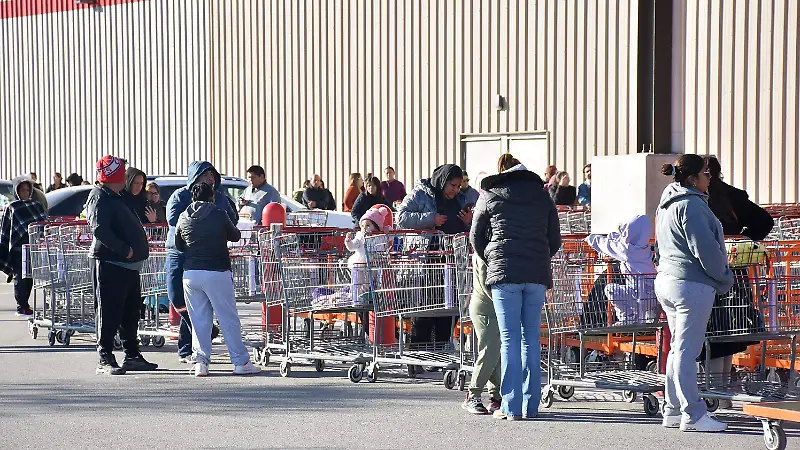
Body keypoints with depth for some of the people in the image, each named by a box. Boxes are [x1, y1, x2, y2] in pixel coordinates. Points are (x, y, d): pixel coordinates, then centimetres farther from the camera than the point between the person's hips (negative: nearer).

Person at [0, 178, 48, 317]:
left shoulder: (36, 206, 15)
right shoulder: (11, 208, 6)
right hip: (18, 248, -3)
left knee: (29, 277, 4)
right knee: (20, 277, -5)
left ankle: (24, 305, 13)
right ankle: (22, 307, -4)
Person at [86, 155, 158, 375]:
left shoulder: (115, 198, 20)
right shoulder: (100, 198, -11)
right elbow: (100, 230, -23)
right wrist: (124, 250, -22)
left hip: (128, 264, 10)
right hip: (109, 263, -10)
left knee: (131, 311, 15)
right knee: (110, 312, -7)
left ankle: (132, 356, 23)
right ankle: (105, 359, -4)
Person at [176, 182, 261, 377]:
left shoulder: (183, 218, 6)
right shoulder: (219, 215, -3)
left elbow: (178, 245, 16)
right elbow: (235, 236, 11)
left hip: (190, 273, 3)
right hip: (216, 273, -3)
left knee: (199, 320, 9)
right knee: (229, 319, 3)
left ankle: (201, 362, 3)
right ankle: (241, 362, 6)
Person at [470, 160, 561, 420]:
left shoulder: (490, 196, 9)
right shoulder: (542, 196, 14)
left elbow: (476, 237, 15)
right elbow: (555, 240, 15)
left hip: (504, 273, -2)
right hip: (537, 275, 2)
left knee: (510, 339, -2)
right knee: (531, 338, 8)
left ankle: (511, 407, -5)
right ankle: (530, 406, 9)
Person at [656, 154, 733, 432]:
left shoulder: (668, 204, 18)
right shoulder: (691, 205, -14)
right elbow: (705, 249, -18)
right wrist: (724, 278, -4)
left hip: (667, 281, 10)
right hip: (692, 284, -10)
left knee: (679, 348, 15)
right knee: (686, 350, -9)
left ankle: (673, 411, 17)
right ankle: (693, 416, -8)